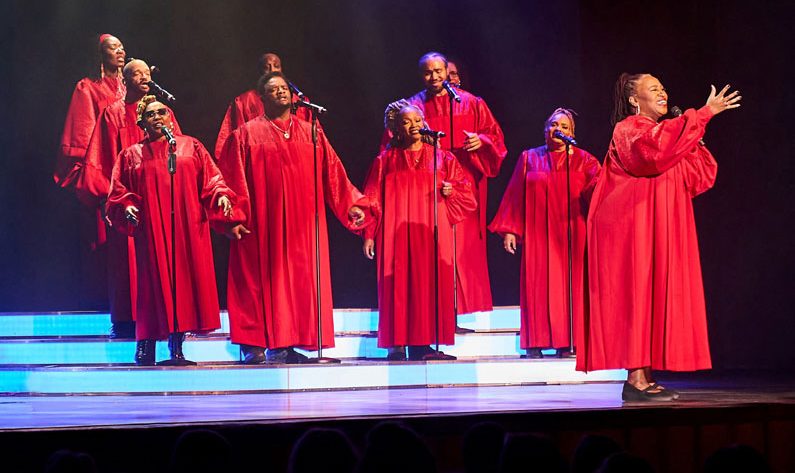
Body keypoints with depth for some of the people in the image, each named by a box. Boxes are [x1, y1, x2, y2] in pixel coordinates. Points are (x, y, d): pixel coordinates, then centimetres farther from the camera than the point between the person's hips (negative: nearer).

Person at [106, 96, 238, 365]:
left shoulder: (191, 147, 13)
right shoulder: (132, 155, 12)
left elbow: (211, 178, 8)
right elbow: (119, 191, 9)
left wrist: (221, 195, -10)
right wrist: (127, 207, -10)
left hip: (188, 227, 1)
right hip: (152, 229, -1)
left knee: (185, 277, -3)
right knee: (154, 279, -5)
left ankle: (177, 344, 1)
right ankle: (146, 345, -3)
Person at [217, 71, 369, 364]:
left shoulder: (310, 132, 13)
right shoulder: (247, 134, 5)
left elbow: (332, 172, 10)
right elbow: (231, 178, -1)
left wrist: (351, 204, 1)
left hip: (302, 222, 3)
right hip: (262, 221, -3)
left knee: (299, 280, 1)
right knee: (264, 279, -5)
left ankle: (286, 346, 5)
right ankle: (254, 348, -2)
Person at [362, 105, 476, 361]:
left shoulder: (442, 157, 13)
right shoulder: (386, 160, 10)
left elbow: (464, 190, 13)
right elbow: (373, 198, 7)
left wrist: (450, 191, -9)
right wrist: (369, 234, -1)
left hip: (431, 233, 1)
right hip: (396, 233, -1)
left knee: (429, 286, -5)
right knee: (398, 284, -8)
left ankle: (422, 344, -4)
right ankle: (397, 345, -9)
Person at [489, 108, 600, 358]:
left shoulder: (583, 159, 9)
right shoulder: (529, 158, 12)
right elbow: (515, 195, 8)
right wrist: (509, 230, 0)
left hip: (571, 233, 0)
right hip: (538, 234, 0)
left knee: (569, 284, -3)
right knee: (538, 284, -4)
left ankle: (567, 342, -2)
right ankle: (535, 343, -3)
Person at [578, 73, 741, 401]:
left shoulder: (665, 132, 22)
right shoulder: (628, 129, -4)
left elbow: (698, 178, 15)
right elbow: (655, 147, -29)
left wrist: (690, 139, 3)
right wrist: (702, 115, -27)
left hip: (661, 233, 9)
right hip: (634, 229, -9)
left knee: (657, 297, 3)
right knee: (637, 295, -13)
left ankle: (645, 377, 2)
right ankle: (635, 378, -16)